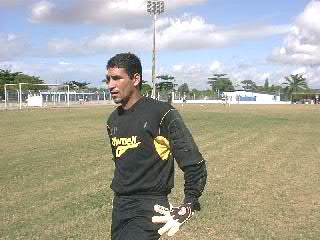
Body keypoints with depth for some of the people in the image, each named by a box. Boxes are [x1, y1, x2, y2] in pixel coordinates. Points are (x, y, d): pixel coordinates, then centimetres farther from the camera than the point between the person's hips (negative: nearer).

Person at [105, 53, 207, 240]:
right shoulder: (113, 120, 8)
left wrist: (188, 207, -21)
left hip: (149, 210, -7)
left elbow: (195, 164, -14)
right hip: (119, 207, 7)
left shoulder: (162, 114, -13)